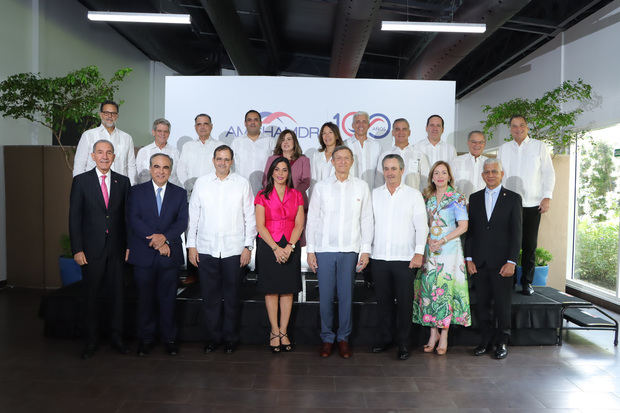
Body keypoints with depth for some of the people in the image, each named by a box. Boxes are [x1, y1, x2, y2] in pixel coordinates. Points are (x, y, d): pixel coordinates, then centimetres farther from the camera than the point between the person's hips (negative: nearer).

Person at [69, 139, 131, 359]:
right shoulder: (81, 181, 0)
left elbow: (127, 215, 7)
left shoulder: (123, 181, 6)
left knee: (116, 294, 8)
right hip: (91, 249, -1)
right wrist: (77, 249, -7)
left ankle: (116, 337, 21)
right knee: (91, 296, 8)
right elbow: (74, 217, -2)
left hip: (116, 249, 2)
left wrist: (128, 245, 2)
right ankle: (91, 340, 21)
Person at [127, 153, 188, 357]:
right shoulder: (136, 191, 6)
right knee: (145, 298, 8)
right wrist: (155, 241, -15)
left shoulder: (180, 193, 8)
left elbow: (182, 222, -2)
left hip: (170, 256, 0)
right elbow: (133, 220, -6)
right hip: (143, 255, 0)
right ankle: (146, 338, 22)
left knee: (168, 298, 6)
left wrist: (164, 237, -19)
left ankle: (169, 338, 20)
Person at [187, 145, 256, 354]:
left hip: (234, 250, -1)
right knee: (210, 297, 7)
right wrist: (191, 245, 4)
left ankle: (230, 338, 21)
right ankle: (213, 337, 22)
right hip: (206, 249, 1)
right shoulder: (201, 182, 6)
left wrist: (248, 246, -2)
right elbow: (193, 215, 8)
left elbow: (250, 217, 3)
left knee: (232, 297, 7)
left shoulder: (242, 183, 3)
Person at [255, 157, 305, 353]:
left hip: (291, 247, 2)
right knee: (271, 290, 2)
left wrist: (289, 247, -11)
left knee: (288, 290, 3)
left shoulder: (296, 195, 8)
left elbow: (299, 224, 2)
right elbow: (260, 226, -4)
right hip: (268, 246, -2)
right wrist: (276, 248, -13)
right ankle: (274, 331, 14)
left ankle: (283, 331, 14)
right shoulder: (263, 195, 2)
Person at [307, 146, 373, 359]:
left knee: (346, 295, 4)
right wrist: (310, 250, 0)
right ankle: (327, 338, 18)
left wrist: (366, 250, 1)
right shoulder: (321, 187, 6)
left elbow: (367, 220, 7)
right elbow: (312, 219, 6)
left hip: (350, 250, 0)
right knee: (325, 295, 2)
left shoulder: (361, 186, 7)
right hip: (324, 249, 0)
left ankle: (343, 338, 19)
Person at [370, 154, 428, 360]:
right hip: (379, 258, 3)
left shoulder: (414, 195, 3)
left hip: (405, 258, -2)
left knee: (404, 301, 2)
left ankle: (403, 342, 15)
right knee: (383, 299, 9)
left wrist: (419, 253, -9)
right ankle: (383, 338, 24)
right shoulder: (374, 194, 10)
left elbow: (421, 226, -1)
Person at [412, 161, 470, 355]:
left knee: (445, 289, -4)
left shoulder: (457, 198, -2)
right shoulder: (428, 198, 11)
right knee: (429, 289, 2)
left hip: (449, 249, -4)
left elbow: (463, 226, -6)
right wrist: (428, 240, -4)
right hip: (429, 250, 4)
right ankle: (433, 334, 13)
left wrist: (442, 241, -14)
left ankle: (444, 337, 6)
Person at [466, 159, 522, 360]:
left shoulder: (513, 198, 1)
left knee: (502, 305, 6)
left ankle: (502, 343, 21)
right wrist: (469, 258, 1)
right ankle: (486, 340, 23)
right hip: (479, 263, 3)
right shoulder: (475, 198, 10)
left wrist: (511, 261, -10)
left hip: (501, 263, -3)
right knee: (482, 304, 9)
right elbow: (469, 230, 9)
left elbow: (516, 232, -3)